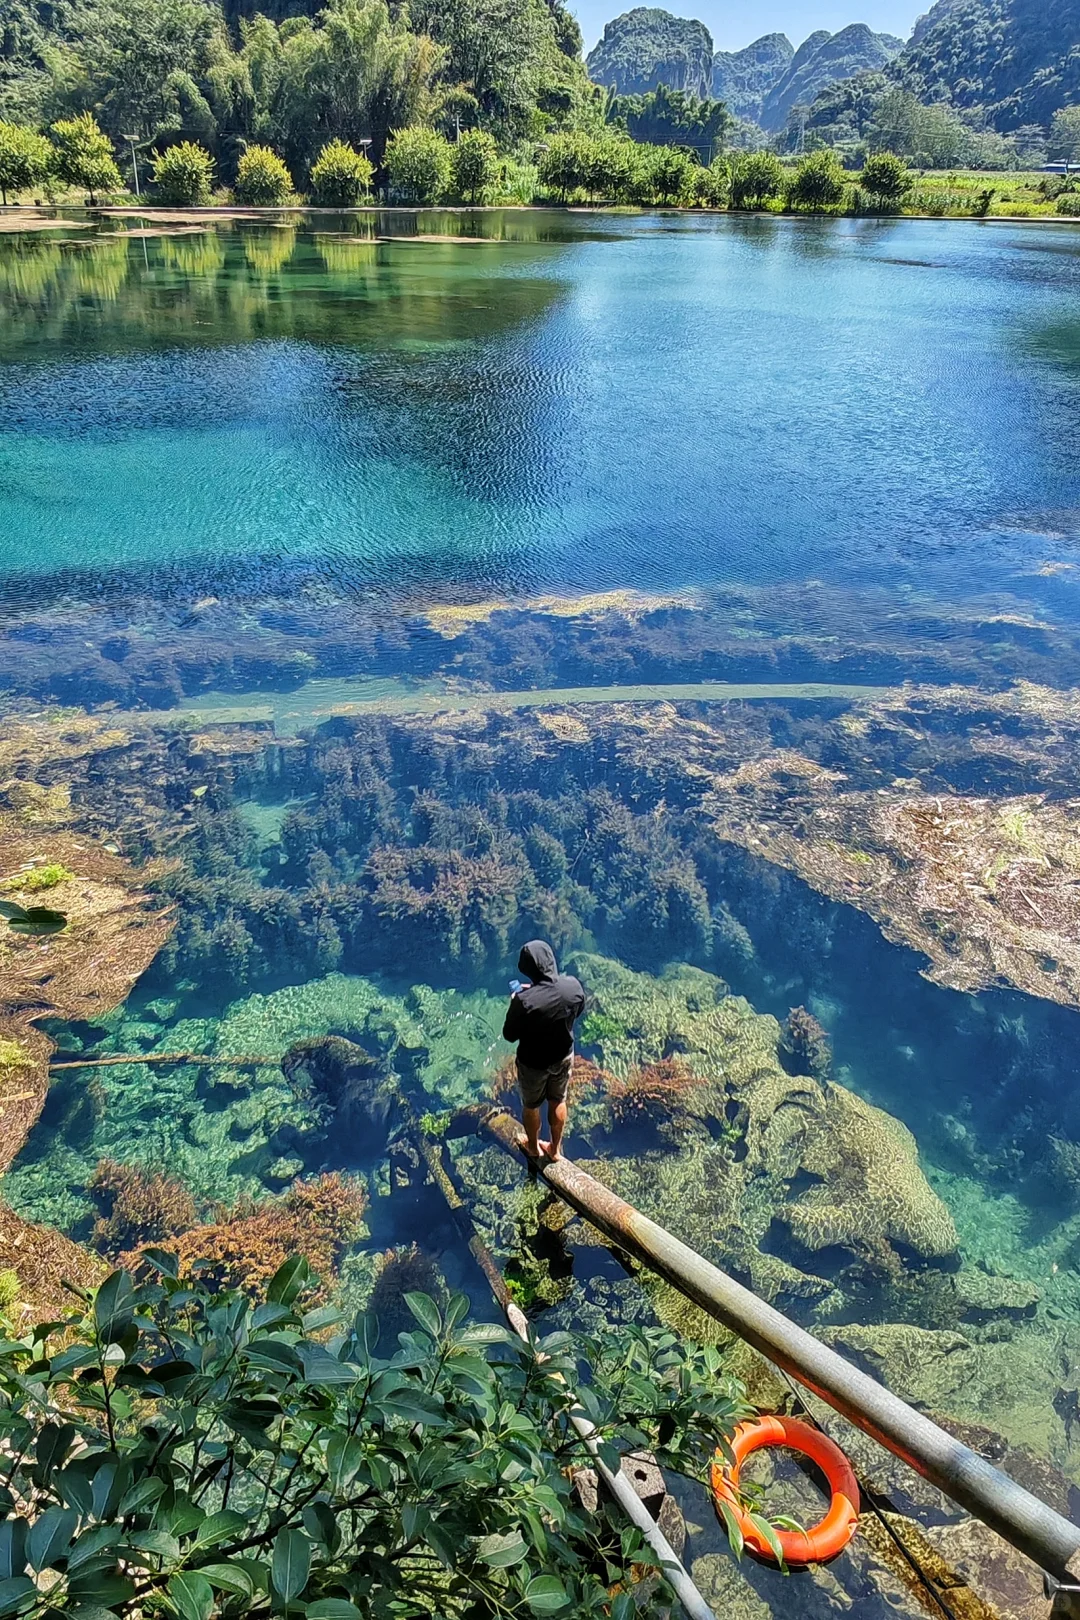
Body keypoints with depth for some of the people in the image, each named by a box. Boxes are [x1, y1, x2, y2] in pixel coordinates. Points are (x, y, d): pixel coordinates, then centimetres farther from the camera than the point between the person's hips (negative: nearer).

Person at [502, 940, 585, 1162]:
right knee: (558, 1102, 28)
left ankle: (533, 1147, 50)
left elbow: (509, 1035, -19)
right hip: (564, 1056, 4)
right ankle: (555, 1148, 48)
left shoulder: (524, 1001, -36)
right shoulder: (573, 986, -23)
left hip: (533, 1062, -3)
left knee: (531, 1106, 26)